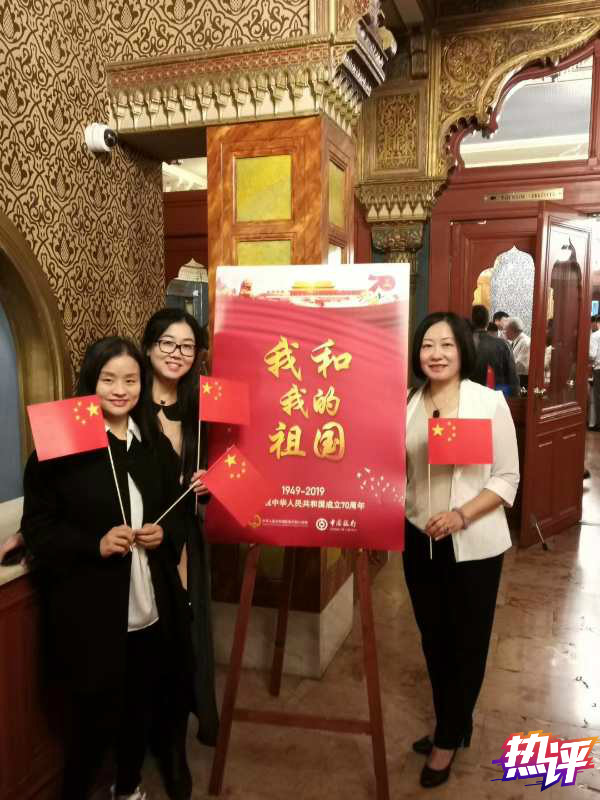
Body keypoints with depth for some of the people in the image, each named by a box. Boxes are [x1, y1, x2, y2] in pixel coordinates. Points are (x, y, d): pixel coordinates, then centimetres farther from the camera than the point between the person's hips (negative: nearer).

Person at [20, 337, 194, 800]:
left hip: (151, 607, 5)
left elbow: (178, 511, 14)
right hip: (90, 611, -5)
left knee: (141, 709, 20)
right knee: (95, 718, 7)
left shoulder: (156, 443, 6)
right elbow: (37, 528, -8)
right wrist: (95, 545, -23)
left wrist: (164, 533, -7)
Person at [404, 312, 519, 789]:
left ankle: (448, 739, 32)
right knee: (434, 640, 17)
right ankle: (453, 726, 40)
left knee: (467, 643, 11)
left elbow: (508, 479, -9)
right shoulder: (406, 405, 1)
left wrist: (461, 515, -22)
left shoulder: (489, 402, -10)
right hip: (420, 539, 4)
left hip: (474, 544, -4)